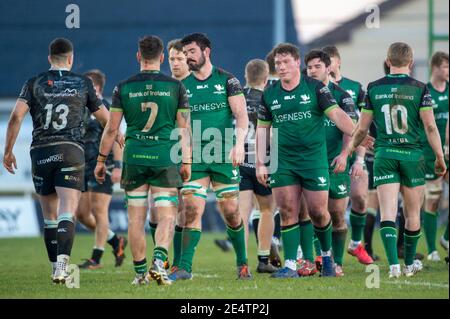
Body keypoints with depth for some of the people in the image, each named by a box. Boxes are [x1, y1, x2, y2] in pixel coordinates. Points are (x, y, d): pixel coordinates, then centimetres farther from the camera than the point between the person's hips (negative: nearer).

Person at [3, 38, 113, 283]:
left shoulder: (34, 84, 7)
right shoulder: (82, 84, 8)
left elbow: (16, 117, -6)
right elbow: (105, 119, 16)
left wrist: (8, 151, 1)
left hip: (40, 153, 2)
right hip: (71, 152, -2)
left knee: (49, 215, 13)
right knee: (67, 214, -10)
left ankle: (56, 269, 18)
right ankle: (62, 264, -29)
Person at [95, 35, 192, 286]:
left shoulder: (124, 88, 1)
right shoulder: (175, 87, 0)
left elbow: (112, 128, 2)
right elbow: (184, 128, 0)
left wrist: (101, 160, 11)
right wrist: (187, 162, 7)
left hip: (134, 159, 1)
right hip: (165, 159, -1)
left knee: (136, 218, 9)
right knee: (167, 216, -1)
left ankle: (140, 272, 12)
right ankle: (159, 261, -22)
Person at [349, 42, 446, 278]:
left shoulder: (374, 88, 2)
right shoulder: (419, 88, -5)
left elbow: (362, 128, 7)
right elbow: (430, 126, -7)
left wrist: (351, 148, 24)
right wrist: (440, 157, 2)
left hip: (384, 155, 1)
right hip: (412, 155, -1)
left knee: (387, 213, -5)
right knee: (412, 214, 14)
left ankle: (394, 265, -19)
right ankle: (410, 263, 25)